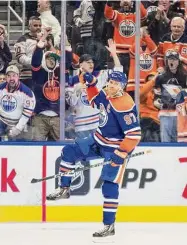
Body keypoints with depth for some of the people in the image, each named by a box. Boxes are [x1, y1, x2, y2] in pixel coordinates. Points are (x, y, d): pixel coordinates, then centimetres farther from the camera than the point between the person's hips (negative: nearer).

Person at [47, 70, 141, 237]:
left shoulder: (125, 105, -28)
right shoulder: (106, 95, -3)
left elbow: (134, 134, -30)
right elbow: (95, 100, 23)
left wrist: (121, 154, -32)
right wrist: (90, 83, 8)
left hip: (116, 148, -9)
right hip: (99, 140, 9)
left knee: (110, 186, -10)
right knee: (69, 152, 5)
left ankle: (109, 226, -4)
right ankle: (64, 190, 18)